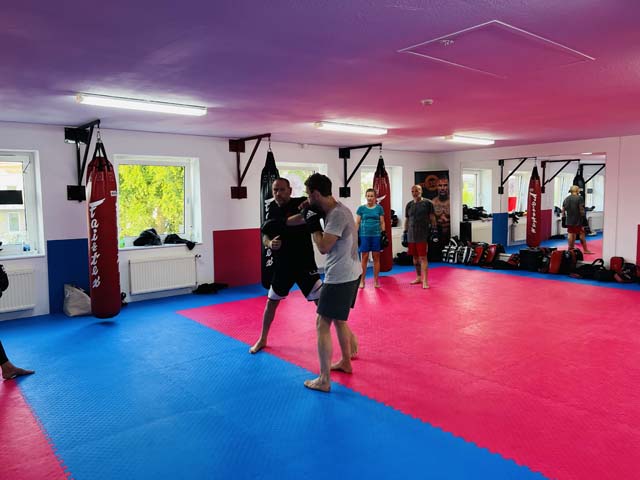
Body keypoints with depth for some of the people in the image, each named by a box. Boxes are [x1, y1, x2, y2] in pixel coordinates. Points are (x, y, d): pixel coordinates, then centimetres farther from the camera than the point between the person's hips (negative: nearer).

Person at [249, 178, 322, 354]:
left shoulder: (301, 203, -12)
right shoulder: (272, 208, 2)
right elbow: (265, 235, 6)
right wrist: (270, 243, -16)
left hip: (304, 263, -5)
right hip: (282, 265, 5)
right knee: (271, 303, 17)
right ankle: (262, 339, 37)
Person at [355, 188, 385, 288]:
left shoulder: (379, 208, 6)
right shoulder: (361, 208, 4)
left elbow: (382, 222, 8)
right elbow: (357, 223, 5)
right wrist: (355, 235, -2)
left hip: (376, 235, 1)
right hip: (364, 235, -1)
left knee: (376, 258, 5)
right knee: (364, 258, 0)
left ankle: (376, 281, 12)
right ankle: (362, 281, 7)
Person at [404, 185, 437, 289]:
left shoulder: (427, 203, -1)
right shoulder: (409, 205, 12)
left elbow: (432, 218, -1)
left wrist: (433, 230, -7)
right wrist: (405, 232, 15)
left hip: (423, 235, -5)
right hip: (411, 235, 5)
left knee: (423, 257, -8)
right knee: (415, 257, 12)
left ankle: (425, 281, -6)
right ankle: (419, 277, 25)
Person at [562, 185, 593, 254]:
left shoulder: (566, 199, 8)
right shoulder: (579, 198, -9)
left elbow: (563, 210, 9)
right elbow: (581, 210, -13)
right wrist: (583, 218, -6)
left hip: (569, 220, 5)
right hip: (578, 220, -5)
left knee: (570, 234, 9)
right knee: (582, 234, 4)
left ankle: (570, 249, 11)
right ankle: (585, 250, 10)